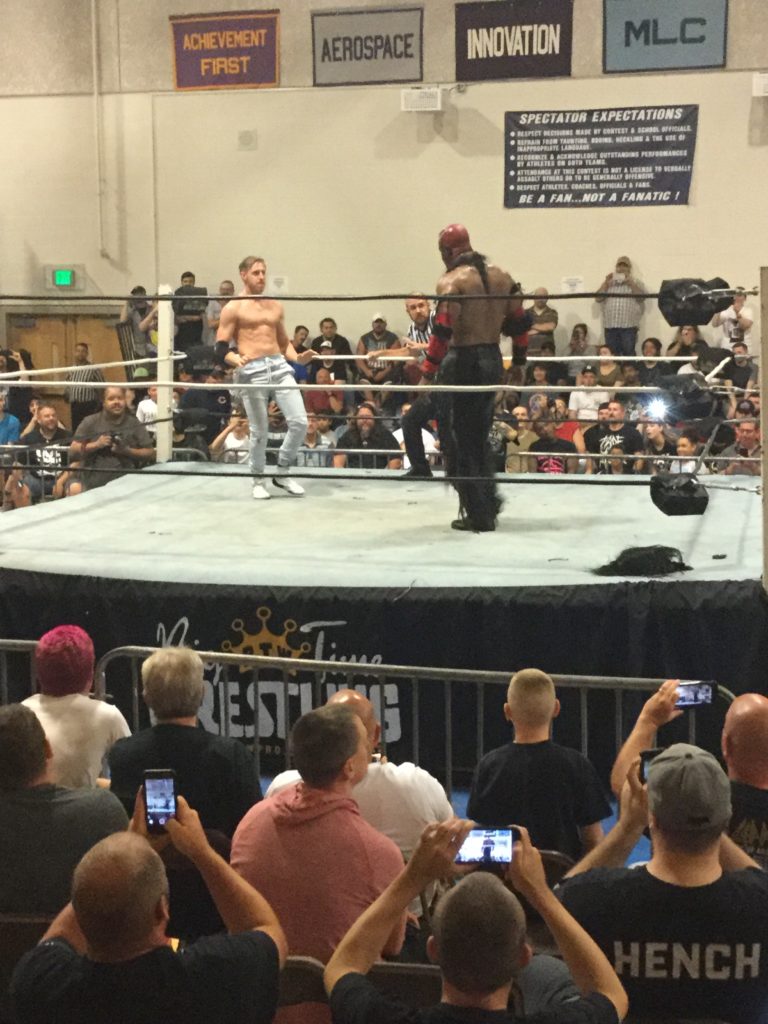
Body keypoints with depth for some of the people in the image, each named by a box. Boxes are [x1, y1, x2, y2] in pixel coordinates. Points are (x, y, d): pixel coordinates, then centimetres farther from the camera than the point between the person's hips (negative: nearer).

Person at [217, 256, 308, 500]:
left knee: (299, 422, -4)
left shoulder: (275, 306, 18)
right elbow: (220, 347, -3)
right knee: (259, 431, 0)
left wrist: (297, 357, 7)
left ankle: (282, 472, 14)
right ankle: (258, 480, 20)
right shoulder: (233, 308, 1)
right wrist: (236, 360, -23)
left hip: (279, 366, 5)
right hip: (252, 371, -5)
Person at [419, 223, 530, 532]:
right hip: (492, 359, 7)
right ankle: (488, 505, 23)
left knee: (459, 440, 3)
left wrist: (427, 373, -16)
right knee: (479, 436, 20)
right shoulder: (501, 276, 10)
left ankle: (477, 515, 3)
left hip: (462, 361, -7)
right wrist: (519, 362, 22)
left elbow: (442, 331, -19)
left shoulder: (453, 281, -11)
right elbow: (519, 322, 13)